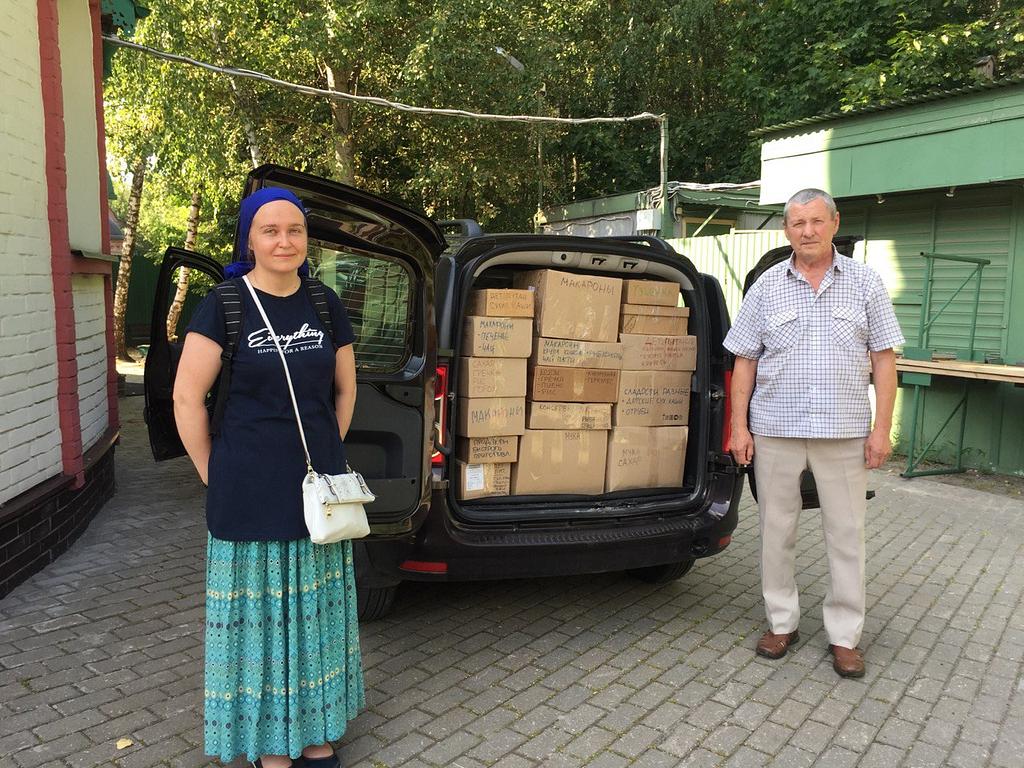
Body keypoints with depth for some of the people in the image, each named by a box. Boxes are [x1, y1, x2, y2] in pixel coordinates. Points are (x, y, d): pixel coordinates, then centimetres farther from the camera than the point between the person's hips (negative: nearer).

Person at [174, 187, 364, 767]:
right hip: (249, 496, -3)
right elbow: (187, 398, -6)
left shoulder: (326, 306, 5)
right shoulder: (223, 306, -7)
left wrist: (327, 454, 10)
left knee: (314, 614, 13)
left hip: (319, 489, 4)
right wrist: (215, 476, -4)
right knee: (259, 618, 7)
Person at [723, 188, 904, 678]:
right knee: (776, 530, 9)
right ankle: (781, 622, 26)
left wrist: (881, 429, -4)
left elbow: (883, 360, 3)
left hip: (844, 432, 0)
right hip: (775, 430, 1)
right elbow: (744, 361, 4)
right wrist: (739, 427, -2)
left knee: (846, 535, 6)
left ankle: (844, 635, 21)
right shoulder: (766, 287, 4)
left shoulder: (865, 283, 3)